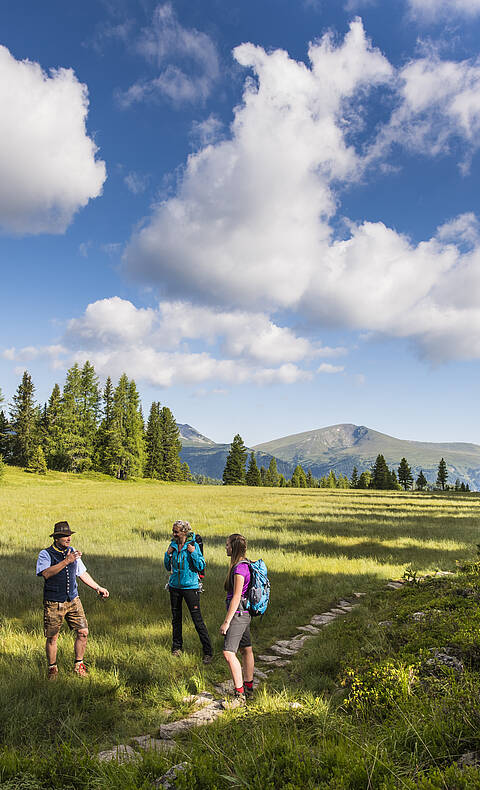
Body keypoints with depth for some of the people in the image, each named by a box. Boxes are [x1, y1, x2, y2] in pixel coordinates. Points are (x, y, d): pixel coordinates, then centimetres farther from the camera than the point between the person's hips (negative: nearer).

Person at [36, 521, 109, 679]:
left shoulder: (72, 551, 9)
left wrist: (98, 588, 15)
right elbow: (46, 573, -27)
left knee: (83, 632, -1)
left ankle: (79, 665, 16)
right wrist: (66, 561, -32)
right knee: (52, 637, 3)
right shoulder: (45, 554, -8)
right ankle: (52, 669, 24)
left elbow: (82, 573, 18)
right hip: (53, 603, -4)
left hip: (73, 600, 4)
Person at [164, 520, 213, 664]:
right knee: (176, 618, 16)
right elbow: (168, 567, 10)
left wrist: (193, 553, -21)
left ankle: (207, 652, 2)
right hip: (174, 586, 5)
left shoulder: (193, 545, -9)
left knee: (197, 619, -5)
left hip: (190, 586, -5)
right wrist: (168, 554, -5)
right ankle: (177, 647, 33)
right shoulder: (173, 545, 3)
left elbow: (201, 567, -11)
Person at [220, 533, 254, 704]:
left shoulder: (240, 568, -21)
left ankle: (239, 694, -5)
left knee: (228, 653, -10)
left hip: (238, 613, -10)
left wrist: (226, 621, -19)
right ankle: (248, 688, 30)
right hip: (244, 614, 10)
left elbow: (236, 597, -22)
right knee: (246, 650, 18)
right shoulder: (246, 564, 9)